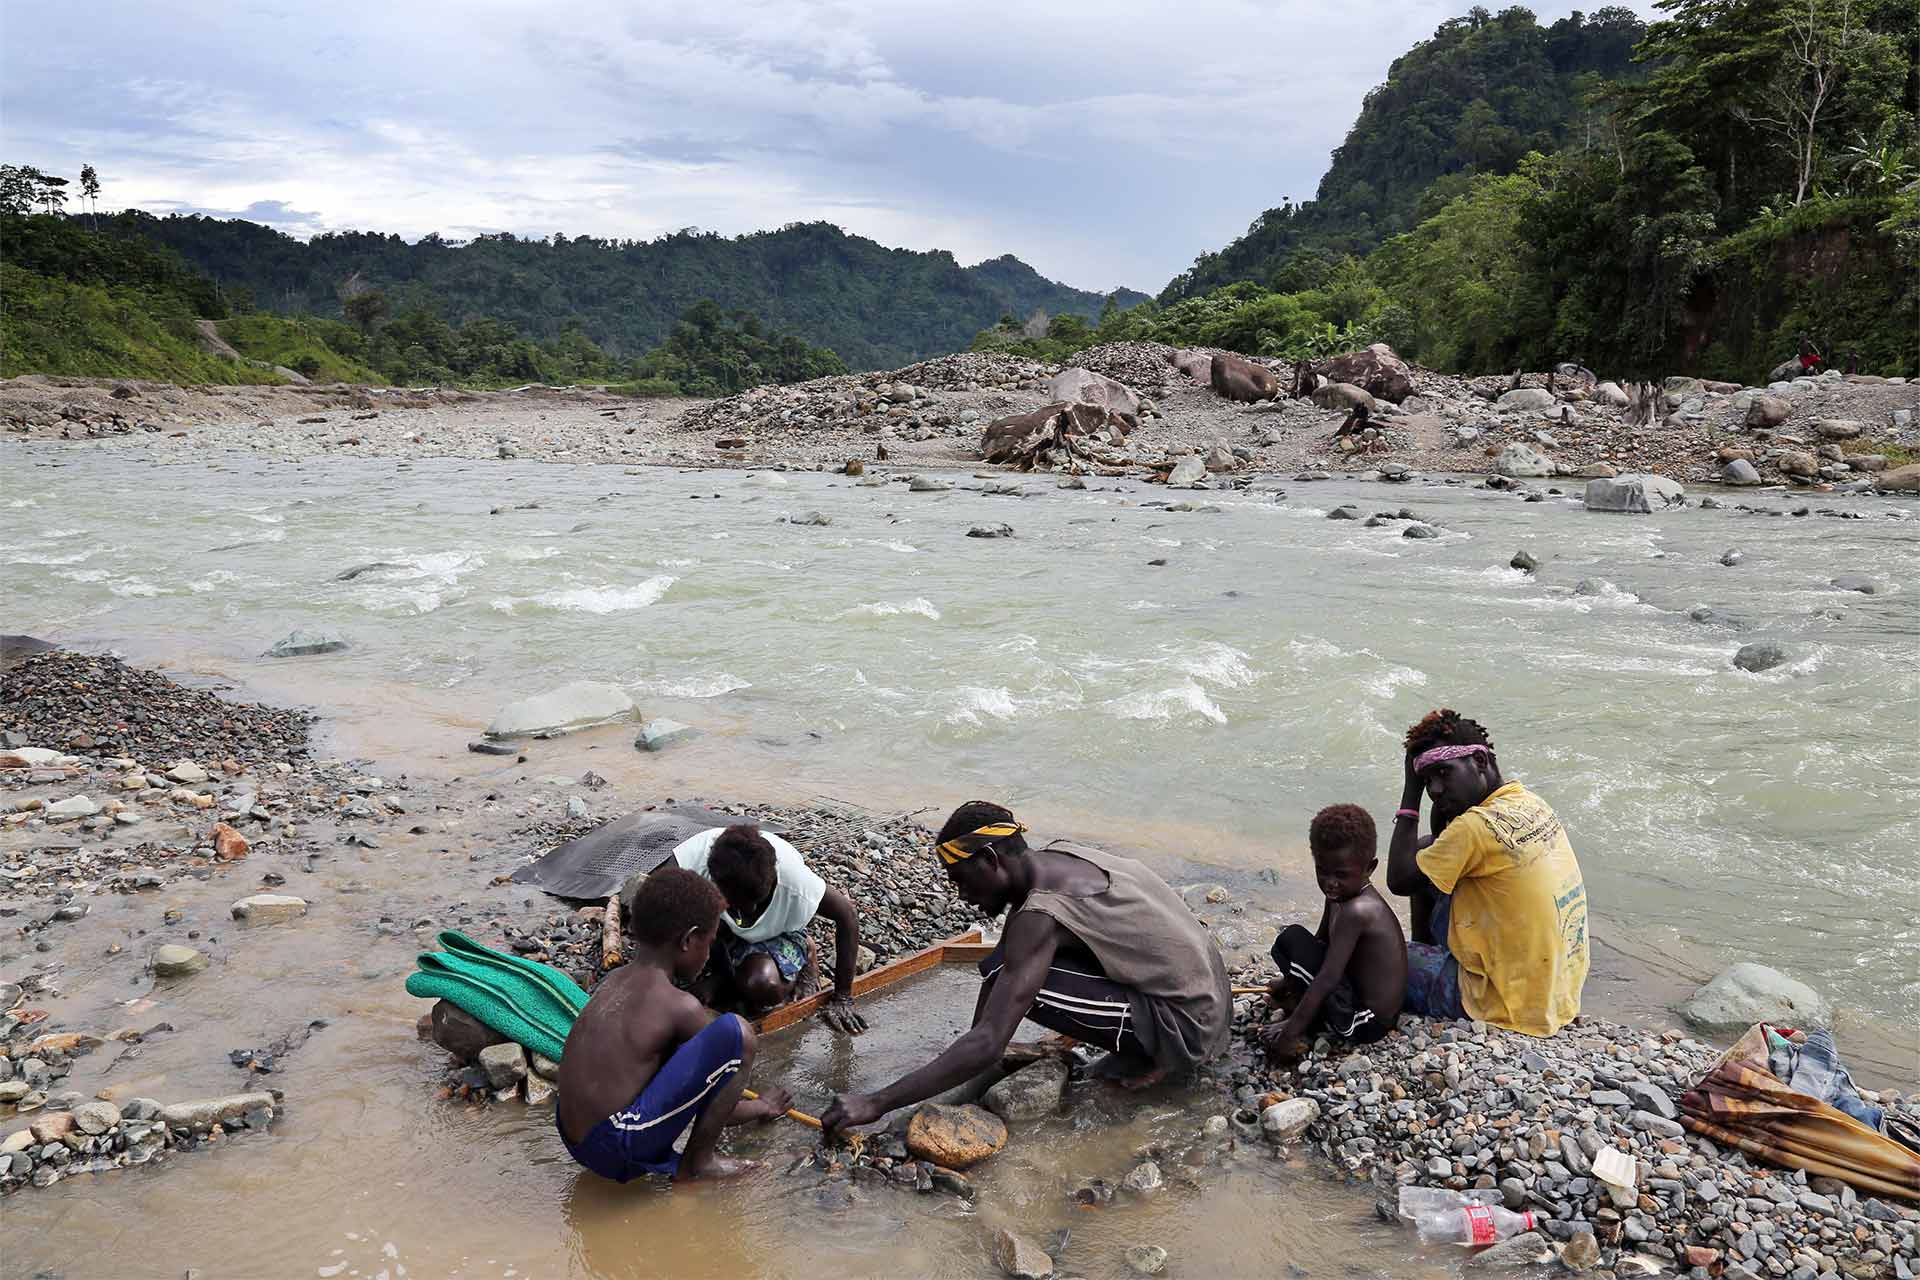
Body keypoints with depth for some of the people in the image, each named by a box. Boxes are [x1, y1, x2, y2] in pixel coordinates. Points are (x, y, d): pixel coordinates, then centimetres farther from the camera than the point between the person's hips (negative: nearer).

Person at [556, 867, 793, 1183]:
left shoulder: (612, 981, 11)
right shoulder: (680, 1007, -12)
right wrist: (762, 1108, 25)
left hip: (574, 1141, 9)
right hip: (620, 1152, -9)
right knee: (735, 1031, -12)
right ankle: (697, 1162, 2)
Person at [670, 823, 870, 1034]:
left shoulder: (793, 877, -36)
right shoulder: (694, 857, -37)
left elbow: (847, 914, -23)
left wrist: (842, 998, -18)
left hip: (775, 932, -2)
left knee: (761, 986, -32)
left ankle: (802, 961, 2)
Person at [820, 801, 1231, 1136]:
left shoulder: (1039, 916, -24)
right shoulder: (1061, 855, 3)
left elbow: (988, 1046, -28)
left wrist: (877, 1104, -24)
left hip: (1190, 1027, -9)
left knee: (1014, 979, -20)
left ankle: (1146, 1055, -4)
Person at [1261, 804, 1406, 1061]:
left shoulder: (1356, 911, -27)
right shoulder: (1340, 895, 1)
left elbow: (1327, 980, -29)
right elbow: (1320, 942, 18)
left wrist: (1290, 1035, -27)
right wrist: (1290, 980, 14)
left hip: (1363, 1024, -10)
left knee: (1291, 938, -15)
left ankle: (1307, 1027, -3)